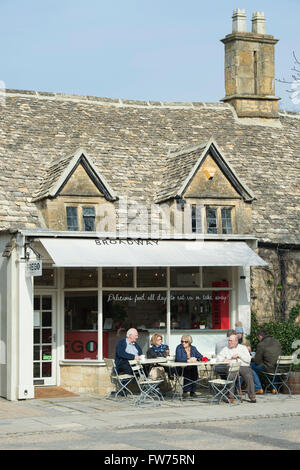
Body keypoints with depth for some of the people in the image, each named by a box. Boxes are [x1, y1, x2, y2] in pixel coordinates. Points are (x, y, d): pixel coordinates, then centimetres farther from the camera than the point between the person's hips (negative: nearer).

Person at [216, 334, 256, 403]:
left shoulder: (243, 348, 18)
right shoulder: (226, 349, 21)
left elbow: (248, 359, 5)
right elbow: (218, 358, 11)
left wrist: (239, 355, -5)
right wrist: (224, 359, -10)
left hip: (243, 366, 0)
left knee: (248, 376, -31)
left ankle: (252, 397, -25)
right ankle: (231, 397, -33)